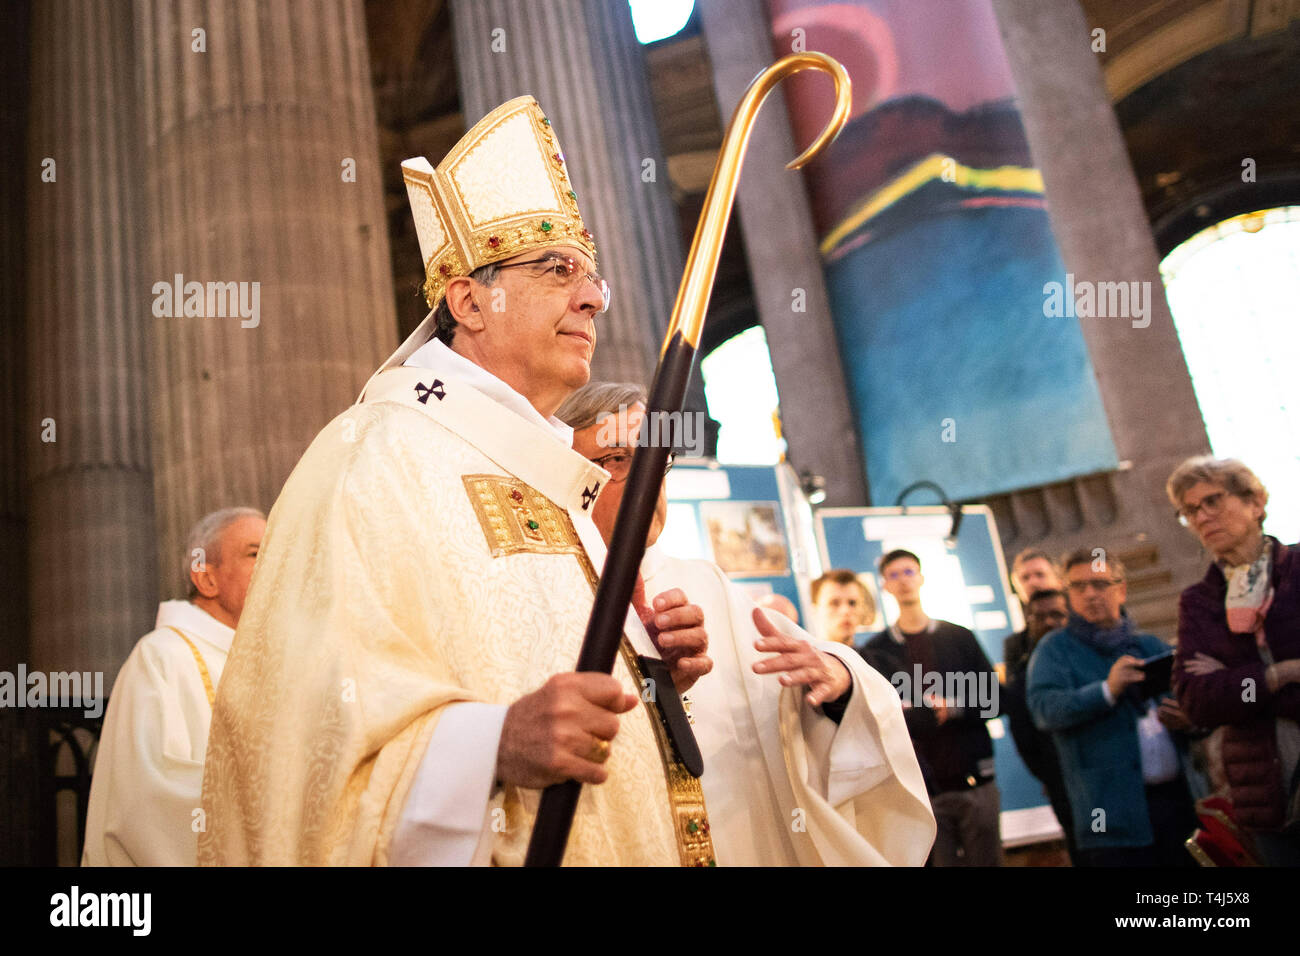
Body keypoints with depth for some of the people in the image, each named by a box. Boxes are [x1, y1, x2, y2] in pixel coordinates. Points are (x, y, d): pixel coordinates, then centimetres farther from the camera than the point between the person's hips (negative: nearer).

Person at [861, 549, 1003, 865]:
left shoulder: (959, 637, 10)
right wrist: (934, 710, -16)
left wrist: (952, 708, -11)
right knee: (943, 861, 2)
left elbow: (994, 699, 5)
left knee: (988, 860, 7)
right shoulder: (876, 650, 4)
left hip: (975, 781, 2)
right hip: (924, 789, -1)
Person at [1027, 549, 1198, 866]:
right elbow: (1044, 707, -12)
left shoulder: (1153, 646, 16)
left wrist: (1188, 719, -3)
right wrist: (1107, 691, -24)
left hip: (1178, 800, 4)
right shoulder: (1055, 648, 3)